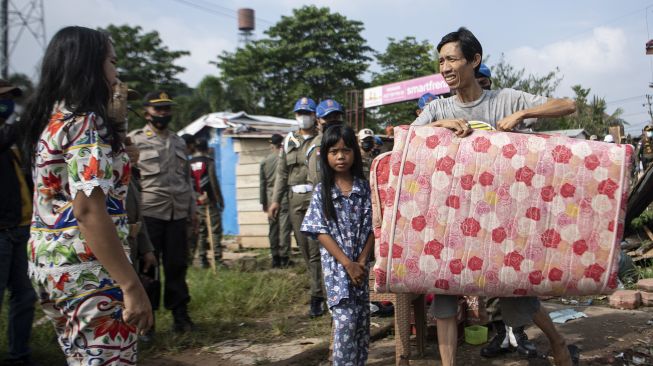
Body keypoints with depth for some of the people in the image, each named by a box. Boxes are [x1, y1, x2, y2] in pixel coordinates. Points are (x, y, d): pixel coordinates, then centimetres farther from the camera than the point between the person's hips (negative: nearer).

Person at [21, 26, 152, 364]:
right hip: (87, 270, -10)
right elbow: (88, 211, -24)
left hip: (46, 262, 10)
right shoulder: (85, 121, -15)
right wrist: (132, 286, -25)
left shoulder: (49, 119, 13)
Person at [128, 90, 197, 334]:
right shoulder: (134, 140, 1)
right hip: (148, 213, -4)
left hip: (177, 213, 4)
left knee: (177, 266, 8)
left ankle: (180, 315, 18)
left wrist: (192, 208, 15)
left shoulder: (179, 142, 17)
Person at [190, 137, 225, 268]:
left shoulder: (189, 163, 8)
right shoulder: (208, 161, -6)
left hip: (196, 202, 5)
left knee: (201, 232, 10)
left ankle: (203, 260, 9)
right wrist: (220, 199, -4)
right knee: (215, 230, -3)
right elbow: (214, 182, -10)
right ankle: (217, 259, -9)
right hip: (209, 202, -5)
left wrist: (197, 197, 14)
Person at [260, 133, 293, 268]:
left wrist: (263, 202, 15)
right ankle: (284, 257, -1)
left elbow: (262, 183, 8)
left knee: (273, 228, 9)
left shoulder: (265, 161, 5)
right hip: (284, 196, -3)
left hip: (270, 197, 3)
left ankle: (275, 258, 12)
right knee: (284, 227, -1)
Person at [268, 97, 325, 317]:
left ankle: (317, 297, -3)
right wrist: (276, 200, 8)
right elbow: (282, 173, 16)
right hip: (295, 199, 5)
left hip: (317, 197, -5)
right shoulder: (289, 142, 17)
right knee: (304, 248, 8)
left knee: (315, 248, -9)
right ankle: (322, 285, 23)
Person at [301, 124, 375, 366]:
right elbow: (321, 232, -8)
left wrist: (362, 261, -10)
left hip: (362, 265, 3)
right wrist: (348, 264, -14)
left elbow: (371, 227, 1)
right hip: (336, 266, -3)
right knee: (345, 322, -8)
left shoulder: (364, 188, 2)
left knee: (362, 322, 10)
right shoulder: (322, 191, -3)